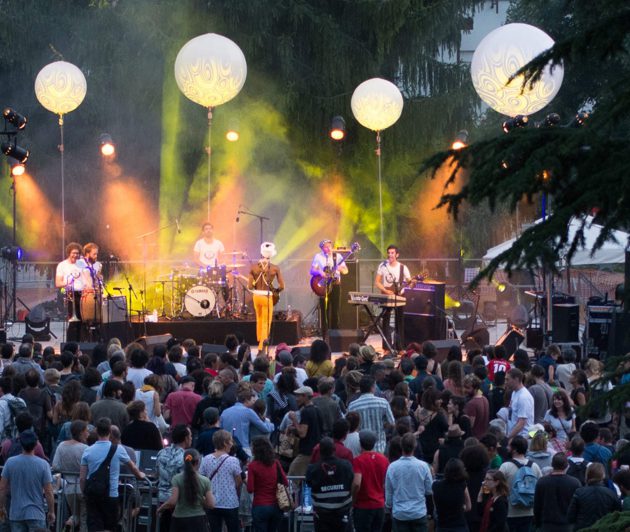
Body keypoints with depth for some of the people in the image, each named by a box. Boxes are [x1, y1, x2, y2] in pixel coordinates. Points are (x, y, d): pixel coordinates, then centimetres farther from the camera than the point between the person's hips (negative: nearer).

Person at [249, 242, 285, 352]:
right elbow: (281, 286, -11)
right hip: (267, 297, -3)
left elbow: (250, 286, -5)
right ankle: (261, 349, -3)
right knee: (266, 323, 3)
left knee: (259, 320, 23)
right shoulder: (275, 268, -10)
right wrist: (275, 291, 9)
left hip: (256, 296, 3)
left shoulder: (254, 267, -4)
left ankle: (260, 342, 35)